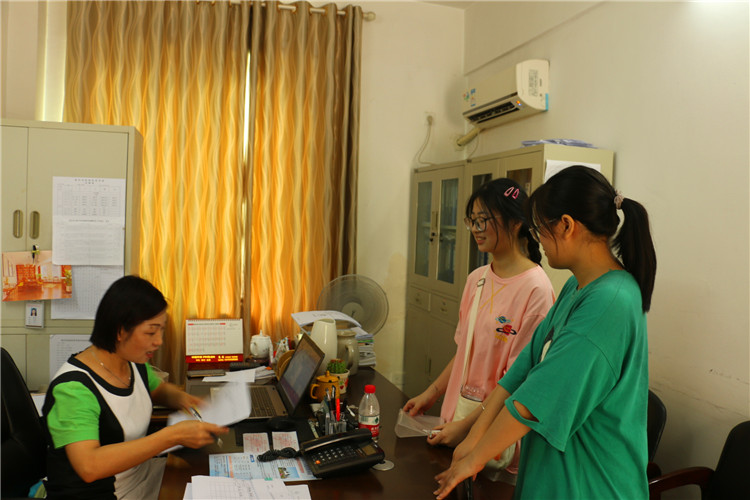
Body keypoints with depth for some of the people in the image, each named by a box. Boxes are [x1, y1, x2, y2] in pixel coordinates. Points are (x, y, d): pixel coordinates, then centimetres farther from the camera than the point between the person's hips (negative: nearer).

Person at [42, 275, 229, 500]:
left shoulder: (135, 363, 1)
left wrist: (180, 398, 0)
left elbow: (159, 389, 23)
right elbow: (89, 466, -33)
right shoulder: (73, 388, -22)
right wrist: (172, 436, -35)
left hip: (141, 476, 8)